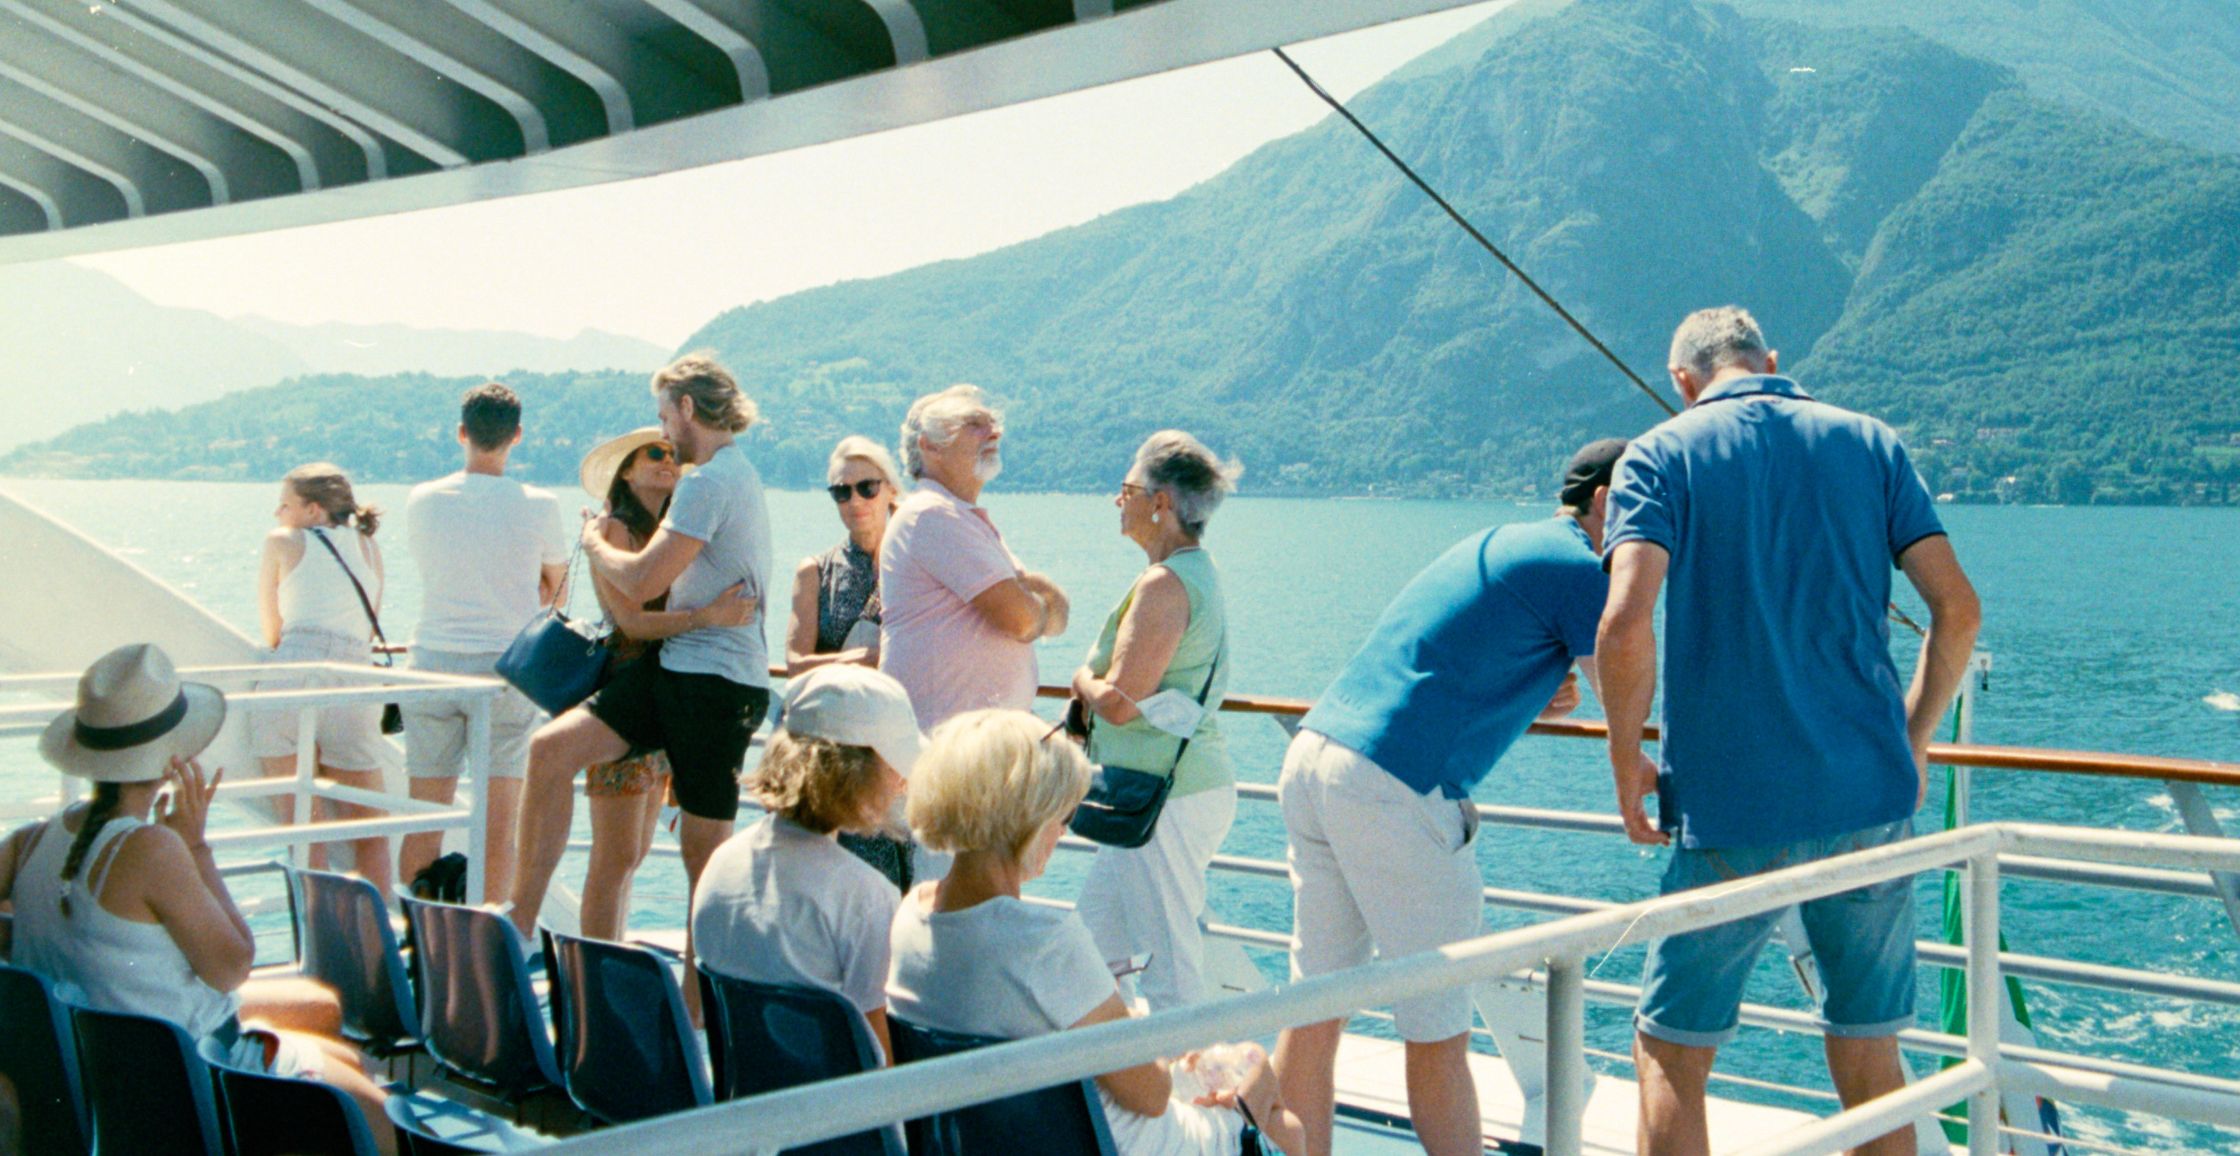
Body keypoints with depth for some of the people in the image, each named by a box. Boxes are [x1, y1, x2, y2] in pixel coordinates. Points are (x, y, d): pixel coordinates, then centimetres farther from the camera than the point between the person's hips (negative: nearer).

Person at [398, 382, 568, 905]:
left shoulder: (423, 501, 1)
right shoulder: (539, 507, -4)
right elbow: (553, 588, 9)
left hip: (434, 660, 2)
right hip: (506, 664, -2)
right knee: (499, 823, 2)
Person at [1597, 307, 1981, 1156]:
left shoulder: (1661, 456, -1)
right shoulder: (1867, 442, 9)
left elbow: (1625, 623, -17)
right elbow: (1957, 609, 3)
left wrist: (1626, 764, -4)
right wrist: (1913, 739, 16)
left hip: (1735, 814, -3)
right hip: (1872, 801, 4)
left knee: (1668, 1055, 10)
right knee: (1870, 1063, 15)